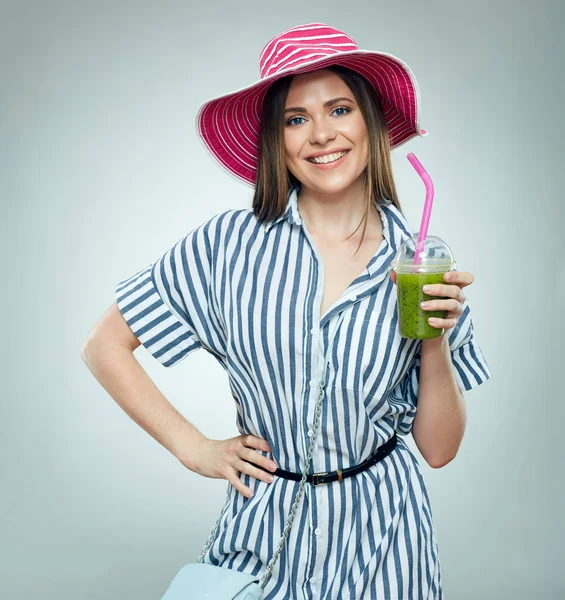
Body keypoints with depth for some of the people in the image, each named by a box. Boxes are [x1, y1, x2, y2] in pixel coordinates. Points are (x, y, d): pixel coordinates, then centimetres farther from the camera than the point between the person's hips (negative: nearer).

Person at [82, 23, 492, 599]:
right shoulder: (231, 243, -12)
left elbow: (439, 448, -3)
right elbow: (104, 345, -3)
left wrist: (434, 340, -18)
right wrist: (196, 449, -4)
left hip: (381, 531, 1)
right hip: (265, 529, -1)